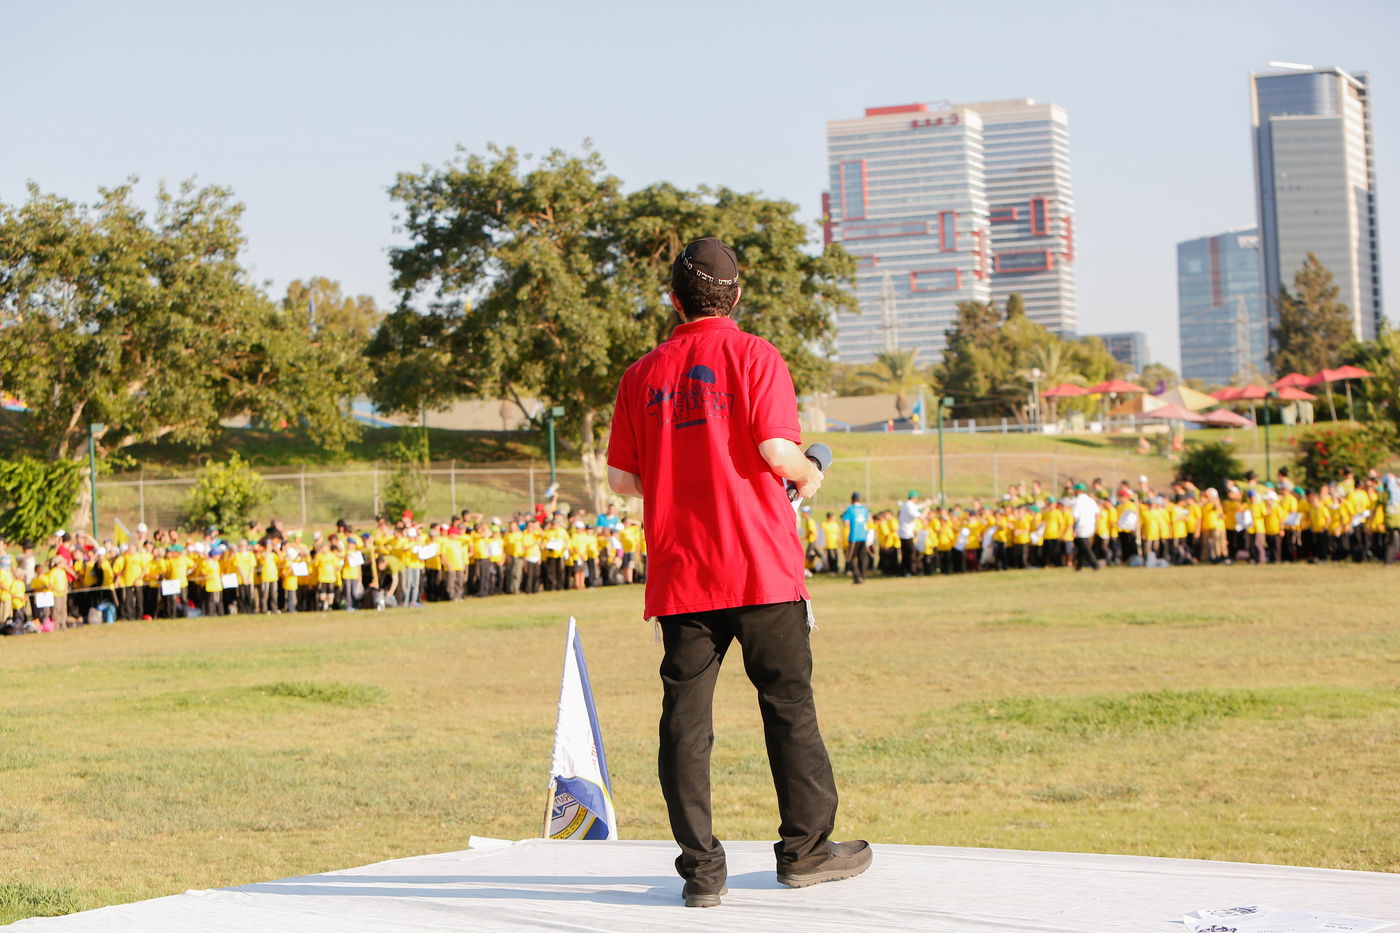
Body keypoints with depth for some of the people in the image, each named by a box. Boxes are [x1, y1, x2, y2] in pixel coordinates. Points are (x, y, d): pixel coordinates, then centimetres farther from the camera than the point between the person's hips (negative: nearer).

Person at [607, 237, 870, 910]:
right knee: (788, 707, 9)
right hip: (761, 570, -3)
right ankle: (806, 849, 16)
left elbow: (621, 479, 7)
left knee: (685, 717, 4)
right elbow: (775, 451, -15)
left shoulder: (642, 374, 7)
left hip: (678, 573, 3)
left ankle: (700, 869, 3)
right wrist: (808, 473, 6)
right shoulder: (754, 356, -3)